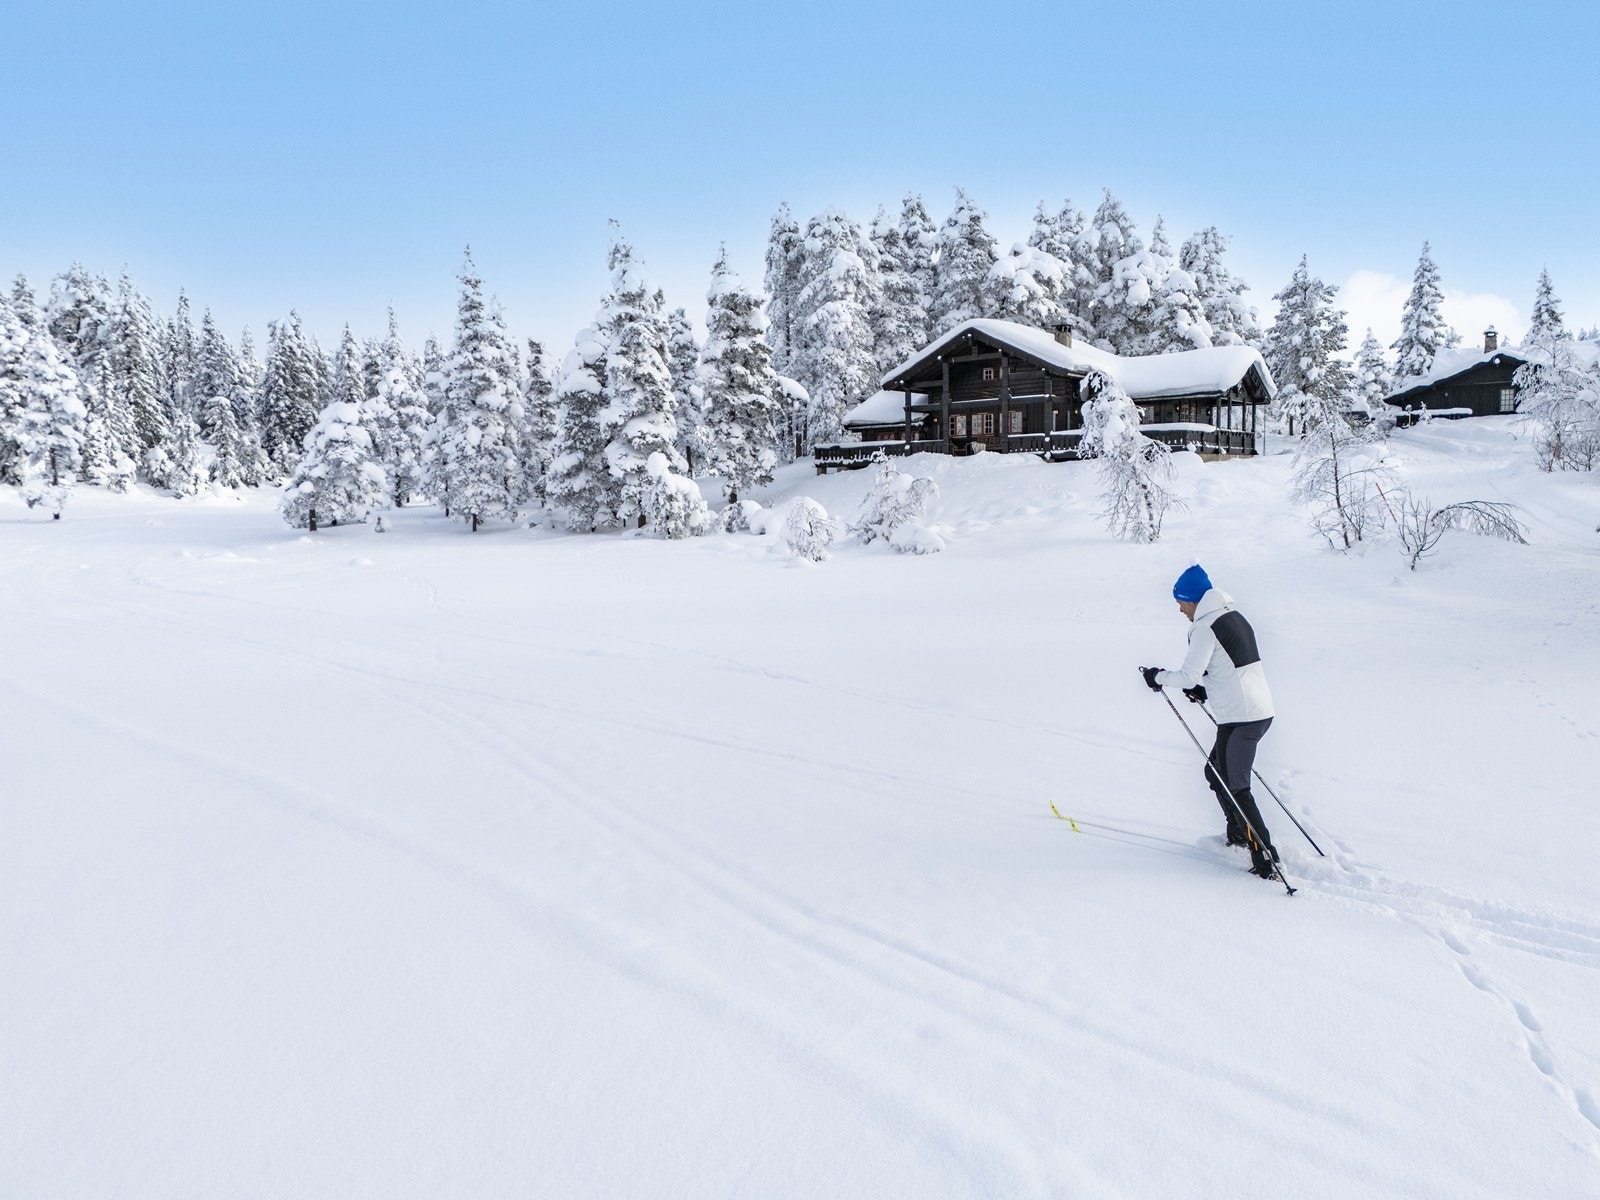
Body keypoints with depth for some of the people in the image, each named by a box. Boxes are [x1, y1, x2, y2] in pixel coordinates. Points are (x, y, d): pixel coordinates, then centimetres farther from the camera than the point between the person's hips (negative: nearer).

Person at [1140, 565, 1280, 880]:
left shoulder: (1206, 627, -13)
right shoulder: (1234, 616, 16)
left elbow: (1188, 676, -17)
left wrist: (1158, 677, 0)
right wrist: (1205, 690, 14)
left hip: (1239, 719, -10)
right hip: (1261, 711, 10)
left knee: (1236, 789, -4)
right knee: (1215, 772, 22)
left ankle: (1266, 861, -5)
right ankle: (1238, 833, 30)